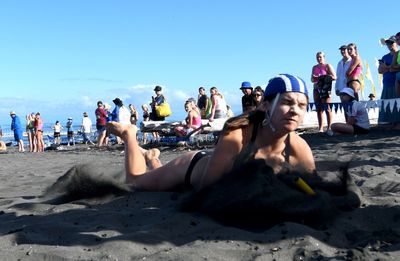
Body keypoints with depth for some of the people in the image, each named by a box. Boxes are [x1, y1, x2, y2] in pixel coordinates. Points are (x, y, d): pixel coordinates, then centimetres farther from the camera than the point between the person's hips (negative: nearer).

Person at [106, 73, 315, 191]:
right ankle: (129, 134, 41)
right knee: (134, 182, 21)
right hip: (194, 166, -5)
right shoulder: (236, 135, -42)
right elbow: (205, 186, -35)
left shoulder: (300, 150, -31)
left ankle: (152, 159, 60)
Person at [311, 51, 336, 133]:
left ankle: (329, 128, -10)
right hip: (316, 89, 5)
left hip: (325, 88, -5)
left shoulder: (327, 66, 1)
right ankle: (320, 128, 2)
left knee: (327, 108, -10)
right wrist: (314, 78, -4)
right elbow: (312, 80, 20)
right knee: (319, 109, 1)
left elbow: (334, 77, -8)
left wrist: (323, 77, -17)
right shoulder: (314, 67, 17)